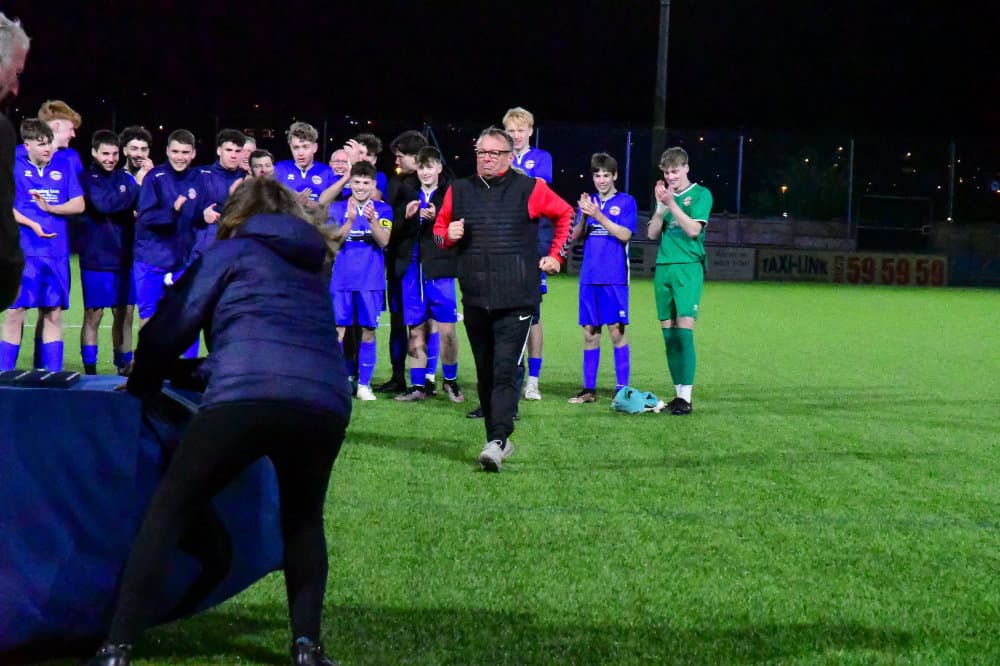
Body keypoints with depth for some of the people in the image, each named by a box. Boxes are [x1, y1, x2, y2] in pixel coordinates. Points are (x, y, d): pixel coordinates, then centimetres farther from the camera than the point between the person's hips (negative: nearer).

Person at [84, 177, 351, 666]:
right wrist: (200, 369, 51)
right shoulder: (313, 268, 33)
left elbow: (169, 328, 15)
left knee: (168, 511, 8)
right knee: (303, 520, 27)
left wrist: (141, 387, 34)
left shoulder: (230, 253, 19)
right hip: (326, 403, 4)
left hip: (246, 395, -4)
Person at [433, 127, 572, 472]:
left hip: (516, 300, -4)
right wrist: (447, 235, -1)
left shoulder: (529, 189, 0)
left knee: (505, 371, -13)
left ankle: (496, 442, -19)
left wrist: (556, 254, 10)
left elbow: (565, 214, 14)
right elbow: (439, 227, 21)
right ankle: (499, 439, 19)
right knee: (485, 373, 9)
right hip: (475, 300, 4)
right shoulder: (459, 191, 10)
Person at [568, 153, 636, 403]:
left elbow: (625, 234, -11)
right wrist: (584, 218, -11)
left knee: (616, 331, -5)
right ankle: (589, 389, 11)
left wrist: (598, 216, -19)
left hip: (615, 278, -4)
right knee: (590, 332, 6)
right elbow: (575, 237, 8)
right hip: (589, 277, 4)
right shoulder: (589, 201, 13)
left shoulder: (626, 202, 1)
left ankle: (622, 388, 1)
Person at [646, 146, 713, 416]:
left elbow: (693, 229, -12)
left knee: (684, 328, -13)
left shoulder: (701, 194, 0)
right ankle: (678, 392, 11)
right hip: (663, 268, 6)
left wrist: (672, 204, -16)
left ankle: (686, 396, -15)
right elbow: (652, 234, 9)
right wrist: (661, 207, -5)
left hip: (688, 267, -5)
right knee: (668, 331, 4)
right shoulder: (664, 195, 15)